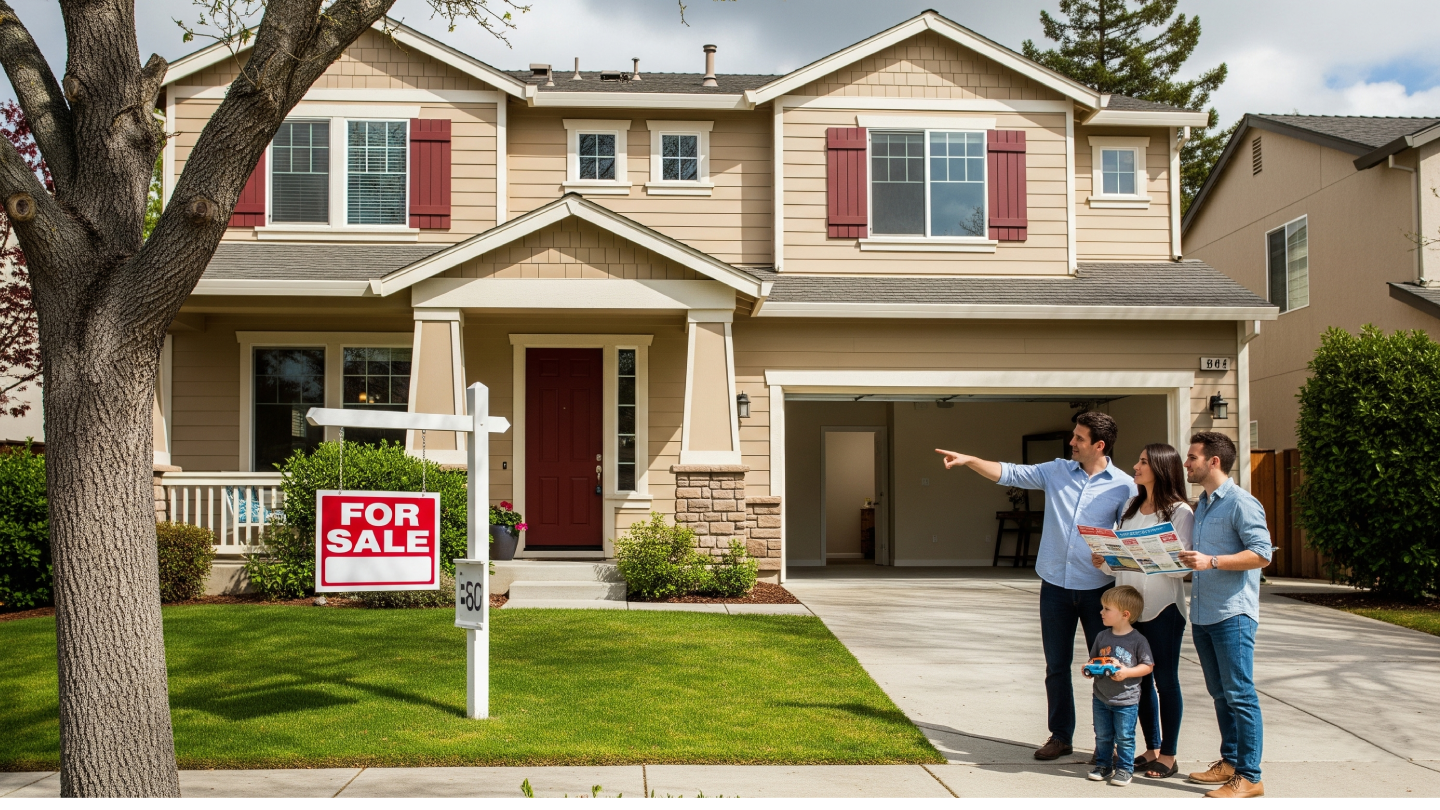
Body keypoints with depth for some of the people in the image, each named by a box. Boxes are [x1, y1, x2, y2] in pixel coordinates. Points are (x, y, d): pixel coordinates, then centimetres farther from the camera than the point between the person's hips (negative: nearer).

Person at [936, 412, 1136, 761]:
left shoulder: (1124, 486, -5)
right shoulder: (1057, 472, 3)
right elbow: (1011, 473, 3)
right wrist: (969, 460, -6)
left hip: (1097, 589, -3)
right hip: (1055, 586, 3)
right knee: (1056, 666, 10)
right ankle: (1060, 736, 22)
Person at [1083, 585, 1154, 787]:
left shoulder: (1137, 640, -12)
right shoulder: (1102, 636, 3)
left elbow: (1148, 666, -8)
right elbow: (1093, 660, 13)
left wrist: (1127, 672, -21)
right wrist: (1088, 669, -8)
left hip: (1126, 700, -5)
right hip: (1101, 698, 5)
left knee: (1124, 737, 4)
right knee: (1102, 736, 13)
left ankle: (1124, 768, 17)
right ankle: (1103, 765, 26)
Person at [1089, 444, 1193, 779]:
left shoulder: (1180, 512, -7)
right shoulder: (1131, 510, 14)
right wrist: (1105, 561, -4)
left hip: (1163, 609, -6)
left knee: (1165, 681, 2)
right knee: (1139, 679, 11)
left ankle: (1168, 755, 11)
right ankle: (1152, 748, 23)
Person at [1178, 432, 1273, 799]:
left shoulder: (1241, 503, -10)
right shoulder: (1202, 505, 17)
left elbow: (1261, 554, -18)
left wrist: (1211, 562, -23)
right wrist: (1186, 559, 9)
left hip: (1233, 614, -9)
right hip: (1202, 614, 9)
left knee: (1240, 695, -4)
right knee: (1220, 694, 15)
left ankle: (1249, 777, 1)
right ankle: (1230, 762, 24)